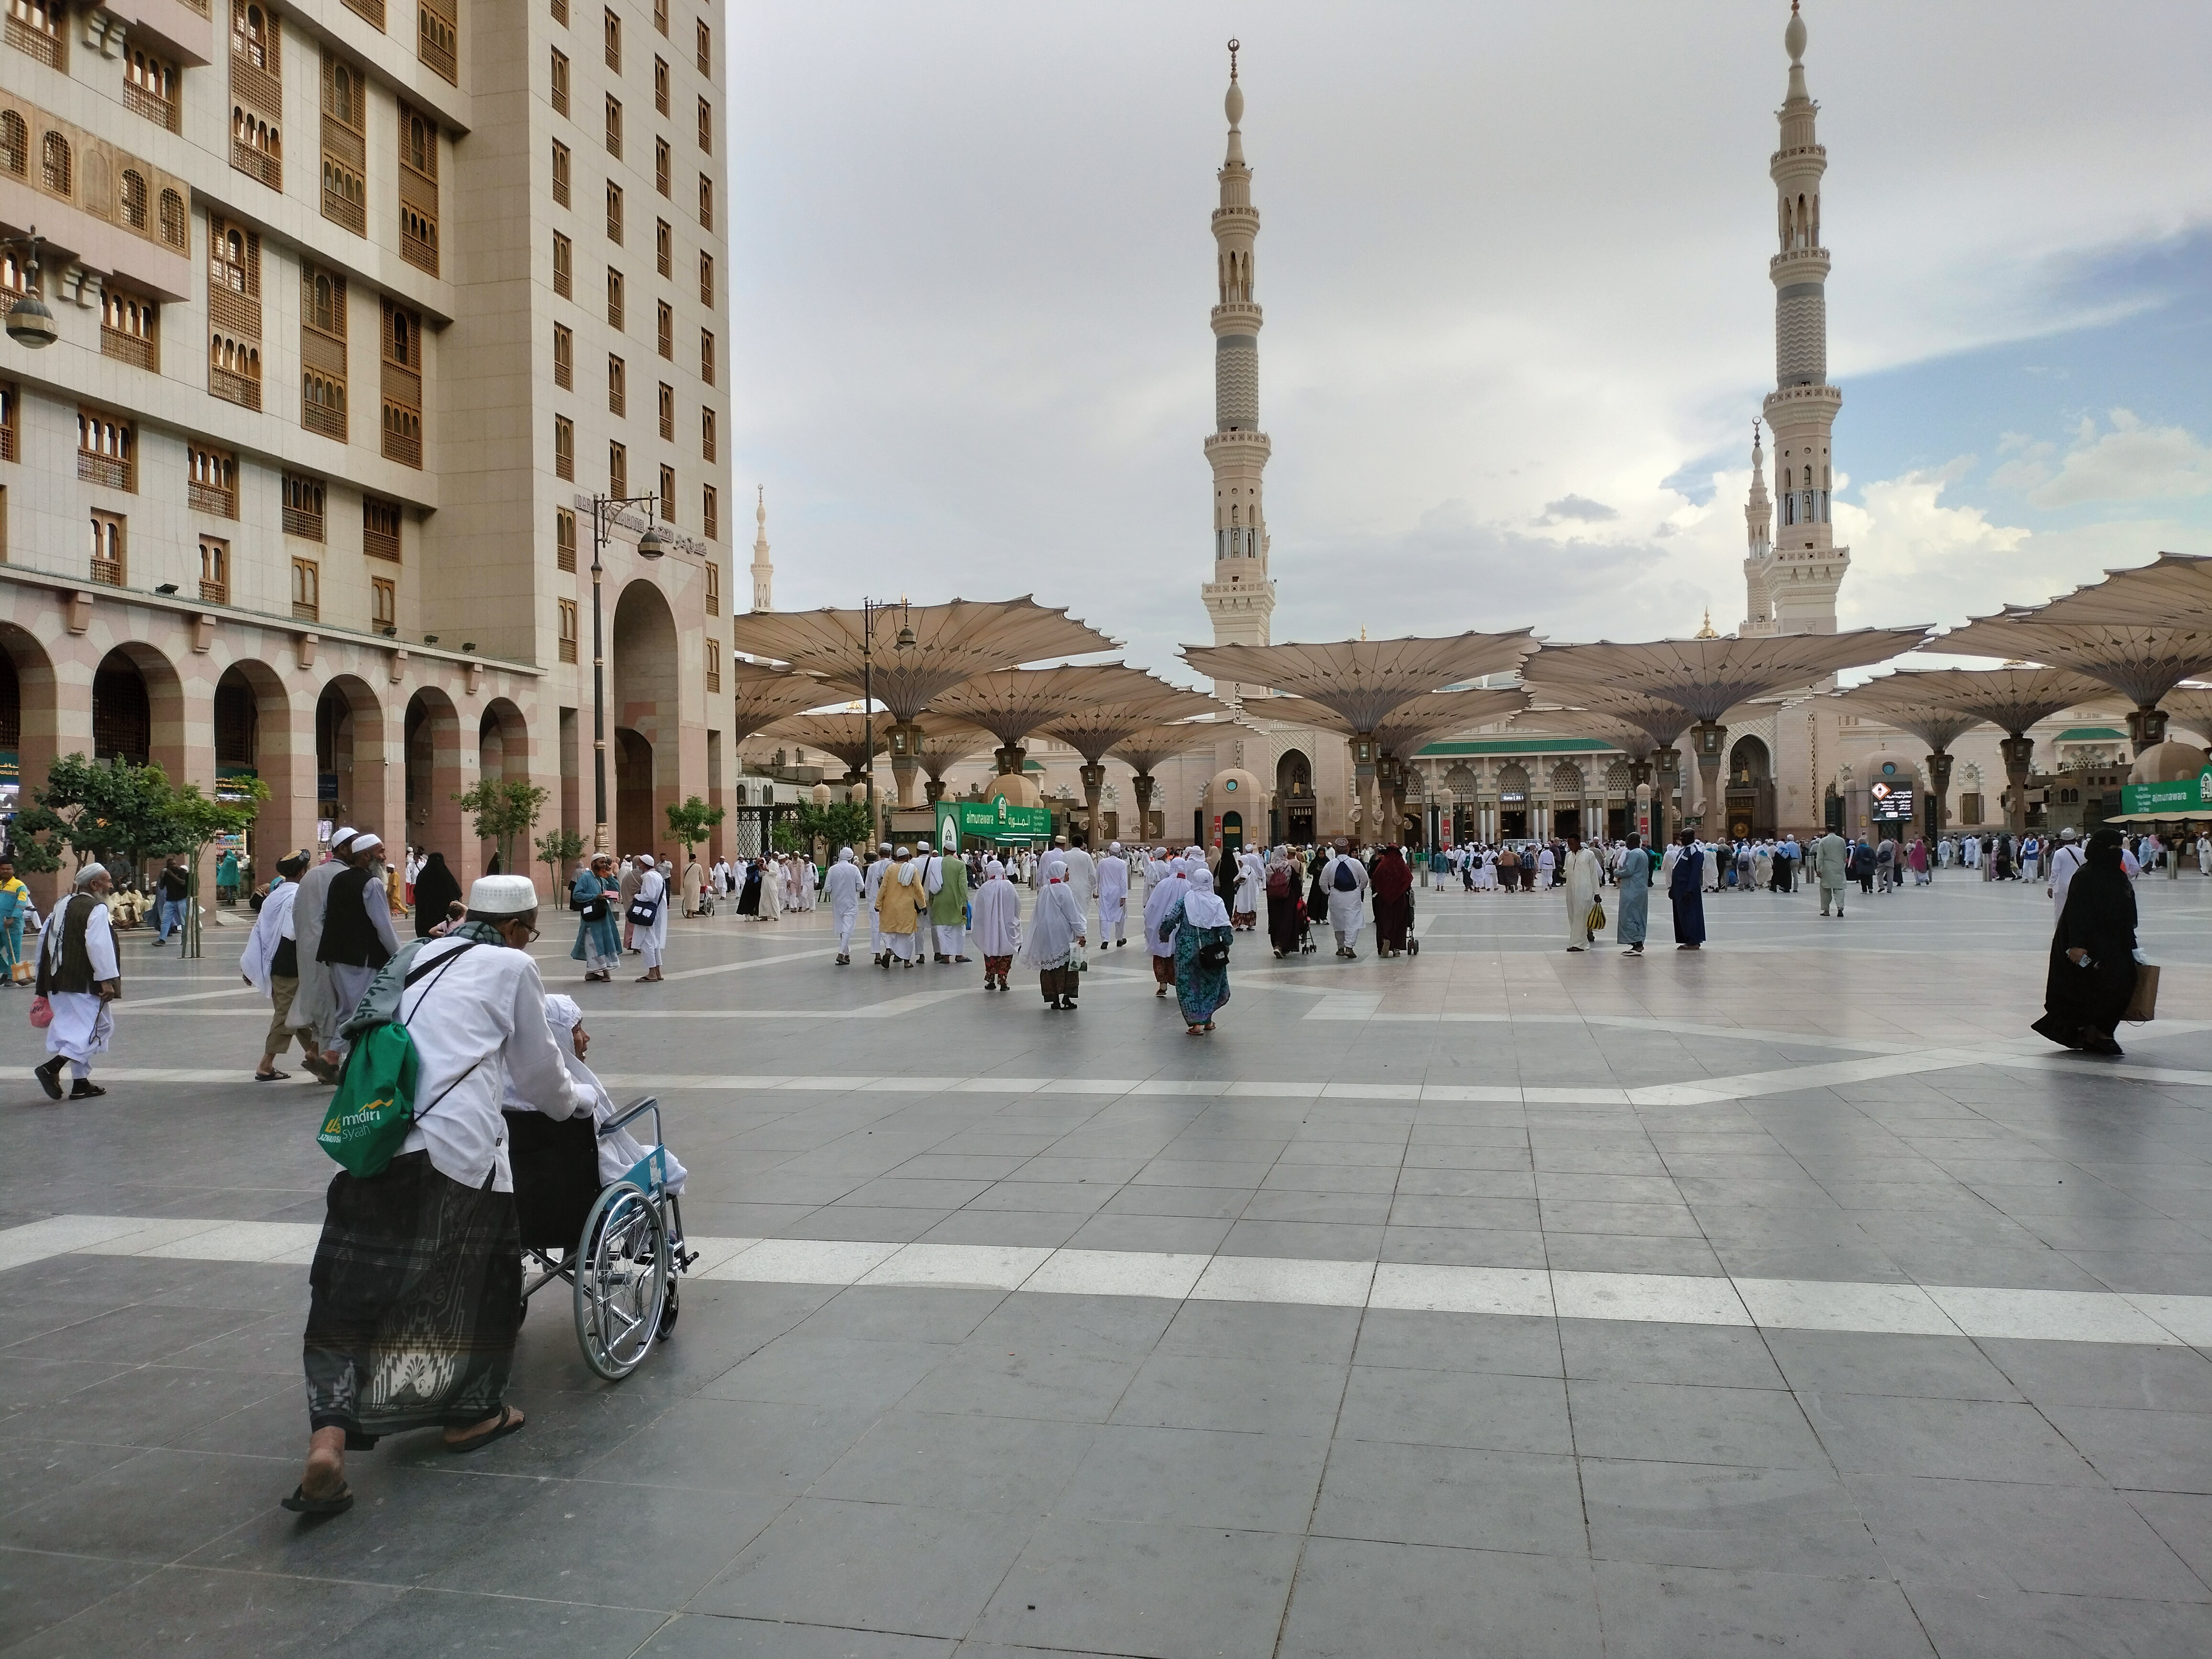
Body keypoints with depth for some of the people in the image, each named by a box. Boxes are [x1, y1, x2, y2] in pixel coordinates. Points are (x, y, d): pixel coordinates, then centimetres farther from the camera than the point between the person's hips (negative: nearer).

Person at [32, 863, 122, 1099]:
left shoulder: (62, 905, 16)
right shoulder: (97, 910, -11)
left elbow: (46, 940, 19)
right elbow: (99, 946, -21)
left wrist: (45, 978, 25)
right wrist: (107, 980, -21)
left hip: (60, 980, 9)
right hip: (86, 982, -9)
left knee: (79, 1029, 14)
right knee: (98, 1027, -4)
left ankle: (81, 1084, 15)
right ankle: (51, 1068, -17)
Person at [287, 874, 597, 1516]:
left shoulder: (417, 957, 23)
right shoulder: (512, 966, 6)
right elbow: (538, 1072, 13)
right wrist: (577, 1099, 34)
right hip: (457, 1148, -5)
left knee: (353, 1293, 8)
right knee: (484, 1275, 15)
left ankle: (328, 1438, -7)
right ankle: (472, 1413, 30)